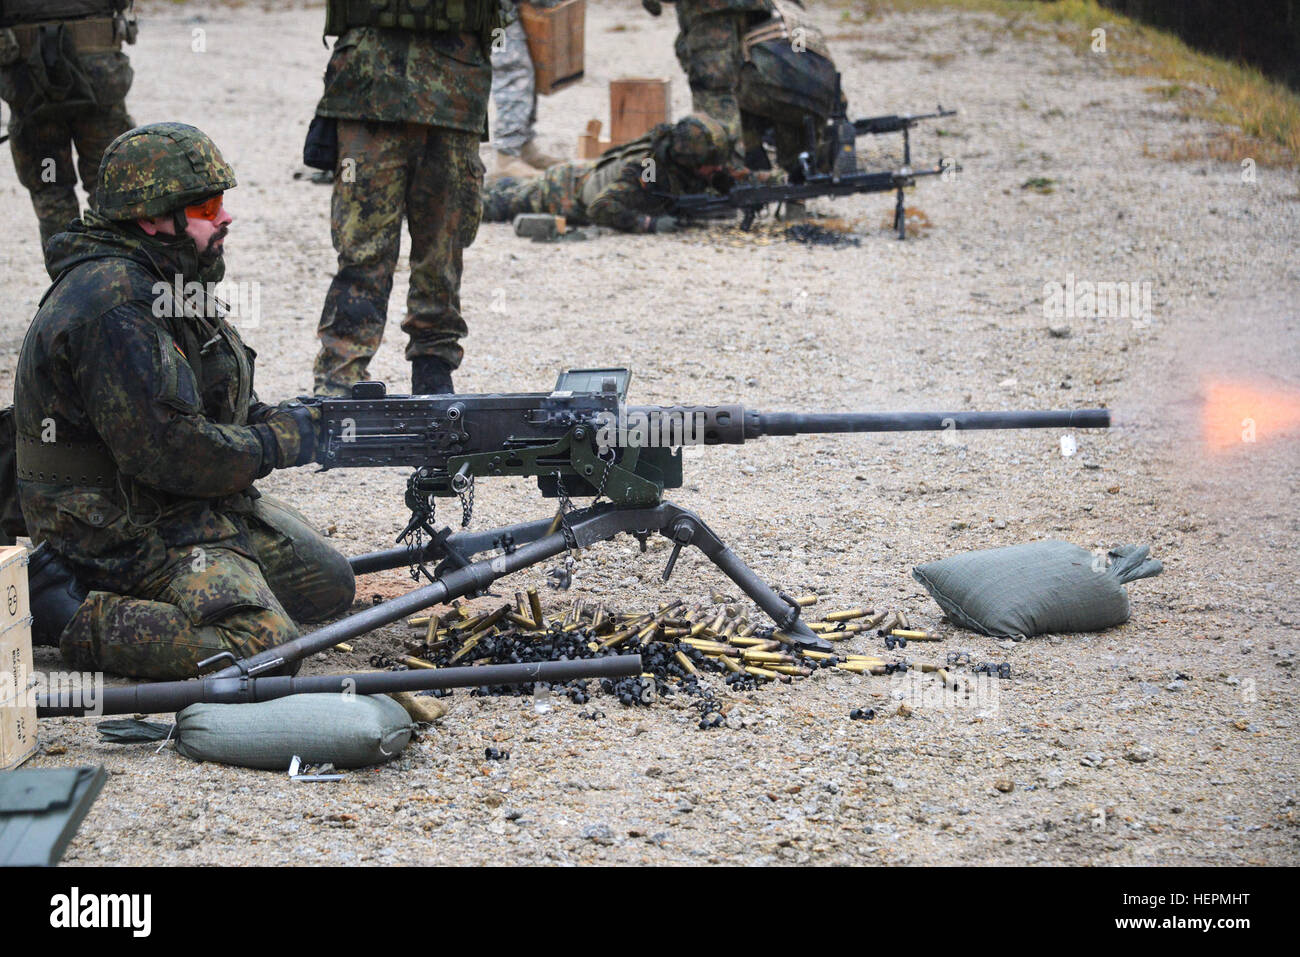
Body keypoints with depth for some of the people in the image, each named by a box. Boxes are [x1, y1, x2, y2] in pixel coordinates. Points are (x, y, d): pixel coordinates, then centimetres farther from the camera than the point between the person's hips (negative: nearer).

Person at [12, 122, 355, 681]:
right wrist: (276, 443, -14)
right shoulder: (115, 306, -24)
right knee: (261, 644, -26)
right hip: (127, 540, -11)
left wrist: (281, 419, 0)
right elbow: (170, 451, -29)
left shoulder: (162, 281, 10)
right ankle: (76, 619, -12)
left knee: (330, 585, 17)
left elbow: (216, 405, 19)